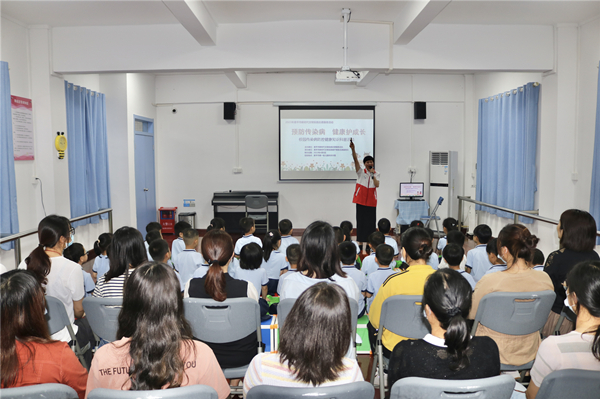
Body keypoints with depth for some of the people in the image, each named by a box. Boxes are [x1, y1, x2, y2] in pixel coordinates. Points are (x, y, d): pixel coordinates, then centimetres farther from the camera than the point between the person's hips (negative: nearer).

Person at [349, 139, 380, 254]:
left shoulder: (376, 174, 7)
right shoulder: (361, 172, 1)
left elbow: (377, 185, -9)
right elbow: (355, 160, -15)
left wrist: (373, 174, -11)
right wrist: (353, 149, -29)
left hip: (371, 201, 2)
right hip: (361, 200, -1)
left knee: (371, 221, 2)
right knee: (361, 220, 0)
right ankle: (361, 242, 5)